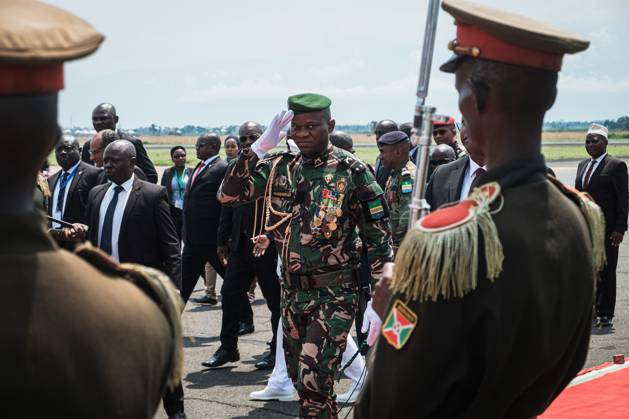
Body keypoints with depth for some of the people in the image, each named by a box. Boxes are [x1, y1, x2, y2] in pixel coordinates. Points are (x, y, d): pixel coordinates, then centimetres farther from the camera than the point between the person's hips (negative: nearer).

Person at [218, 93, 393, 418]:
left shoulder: (350, 170, -9)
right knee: (299, 379, 15)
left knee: (313, 378, -15)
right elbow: (227, 194, -4)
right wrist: (260, 146, -11)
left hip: (334, 293, -6)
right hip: (291, 291, 6)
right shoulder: (279, 168, 4)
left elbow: (377, 235, -7)